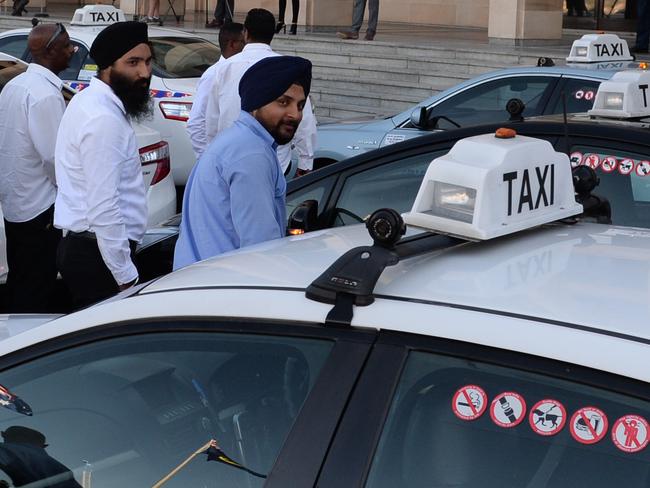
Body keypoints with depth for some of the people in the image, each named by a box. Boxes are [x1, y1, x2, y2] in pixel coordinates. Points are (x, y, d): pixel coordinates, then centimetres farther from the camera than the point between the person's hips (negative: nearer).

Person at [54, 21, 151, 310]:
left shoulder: (91, 101, 11)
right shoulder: (104, 119, -20)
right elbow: (104, 207, -25)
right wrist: (126, 276, -22)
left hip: (82, 245, 10)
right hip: (99, 254, -10)